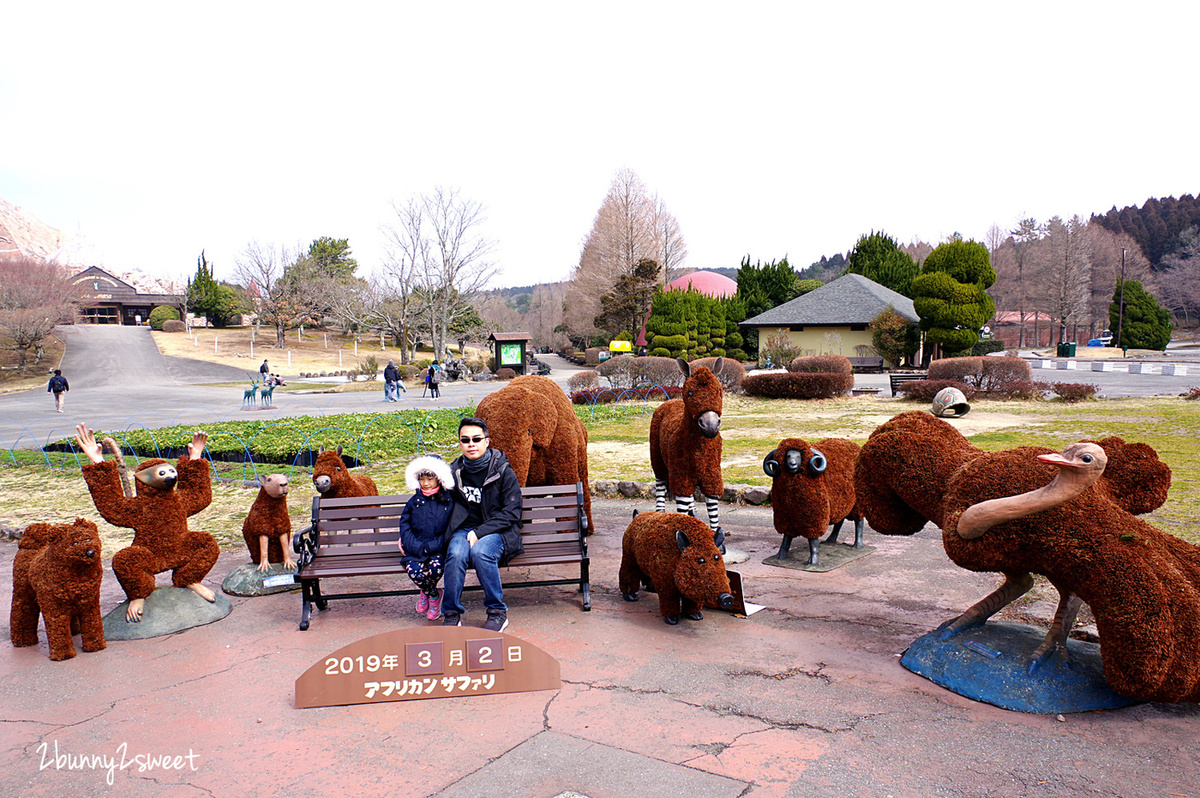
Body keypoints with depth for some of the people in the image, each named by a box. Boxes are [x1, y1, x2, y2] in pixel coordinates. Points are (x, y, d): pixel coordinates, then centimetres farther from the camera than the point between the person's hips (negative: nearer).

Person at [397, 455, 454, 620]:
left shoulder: (448, 501, 2)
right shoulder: (414, 502, 9)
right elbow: (404, 525, 7)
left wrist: (430, 547, -12)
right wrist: (417, 547, -9)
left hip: (438, 549, -2)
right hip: (415, 549, 2)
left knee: (435, 567, -30)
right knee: (414, 570, -26)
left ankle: (426, 592, 6)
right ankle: (434, 595, 6)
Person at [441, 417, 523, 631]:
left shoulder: (502, 471, -3)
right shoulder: (454, 471, 7)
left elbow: (511, 512, -6)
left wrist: (480, 532, -17)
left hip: (496, 531, -3)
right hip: (464, 529, 3)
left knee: (480, 551, -35)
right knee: (456, 553, -31)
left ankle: (498, 613, -18)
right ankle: (451, 613, -14)